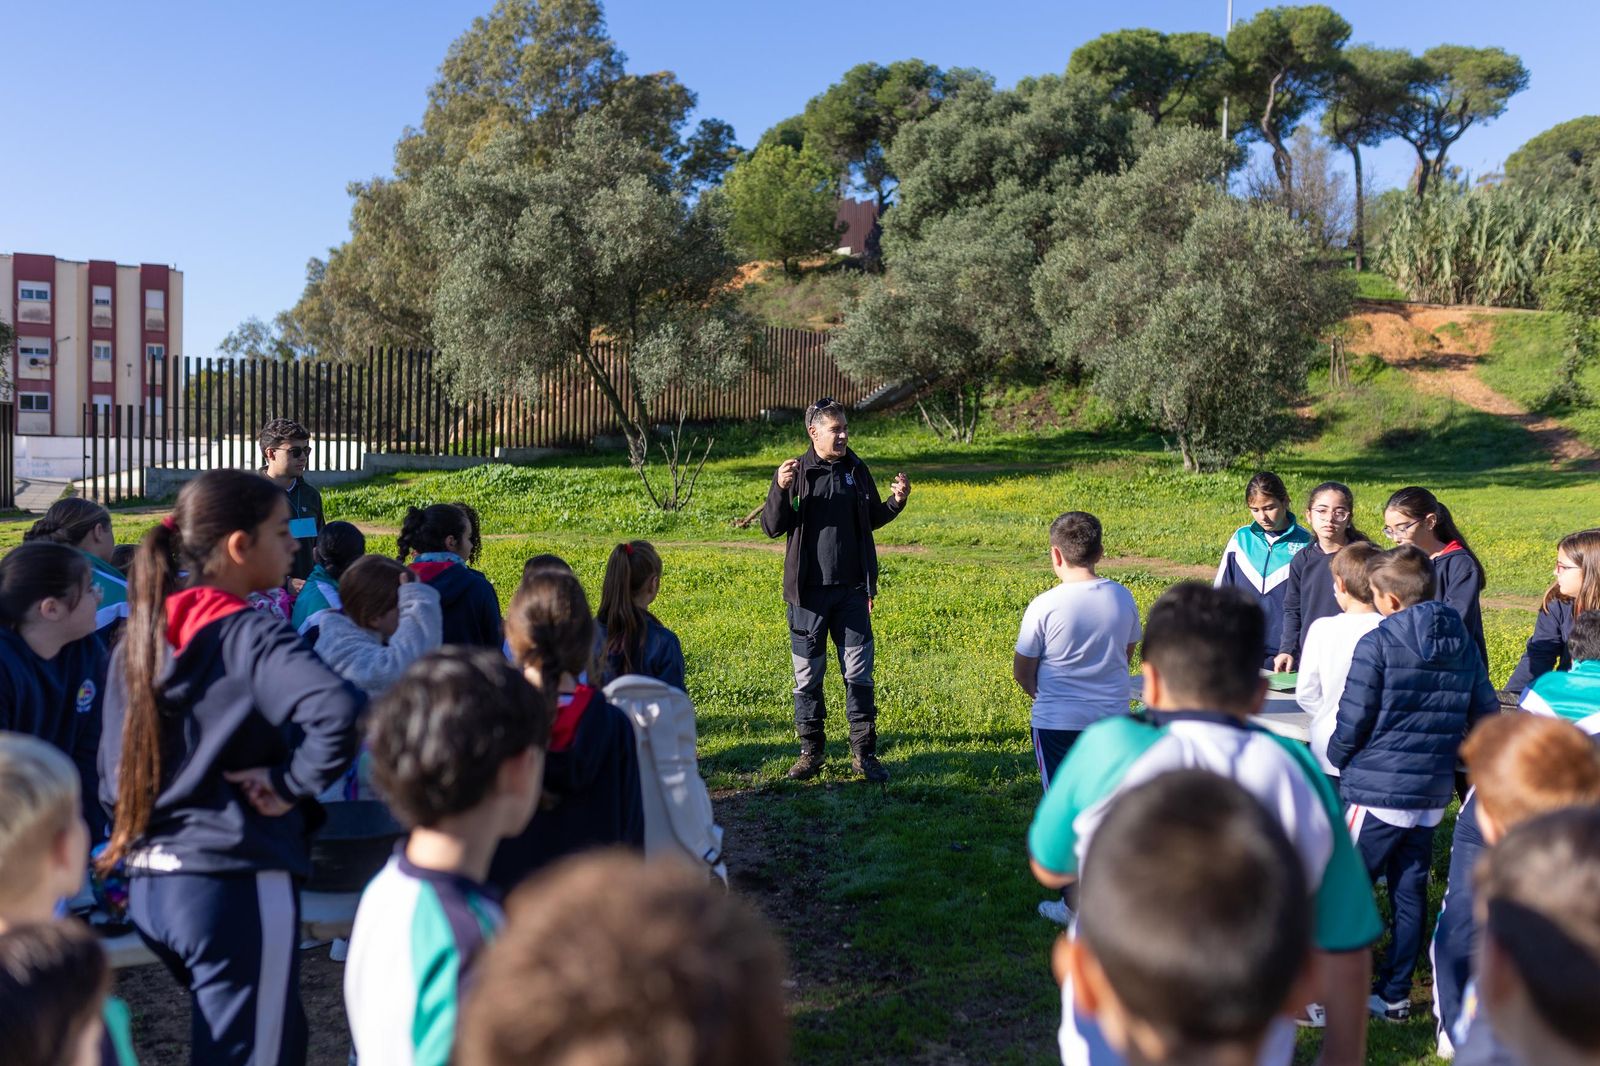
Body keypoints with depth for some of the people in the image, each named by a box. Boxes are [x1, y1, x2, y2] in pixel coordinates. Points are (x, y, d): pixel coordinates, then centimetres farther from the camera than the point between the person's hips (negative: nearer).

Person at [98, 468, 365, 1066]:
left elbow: (112, 770, 14)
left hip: (149, 883, 8)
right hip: (234, 883, -8)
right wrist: (292, 782, -19)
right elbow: (340, 712, -34)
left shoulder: (140, 636, 8)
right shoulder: (251, 635, -15)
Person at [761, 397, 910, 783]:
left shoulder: (856, 470, 6)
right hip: (808, 592, -2)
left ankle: (864, 753, 14)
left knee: (859, 673, 4)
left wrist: (896, 502, -2)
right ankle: (811, 751, 21)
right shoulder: (795, 472, -3)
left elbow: (871, 520, 17)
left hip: (851, 590, 2)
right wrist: (780, 490, -22)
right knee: (807, 675, 7)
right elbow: (772, 527, -6)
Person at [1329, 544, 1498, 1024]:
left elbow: (1352, 722, -12)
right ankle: (1394, 994, 22)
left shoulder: (1376, 645, -14)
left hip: (1378, 790, -6)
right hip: (1433, 794, 6)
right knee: (1410, 892, 14)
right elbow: (1487, 714, 11)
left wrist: (1335, 761, 7)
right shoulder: (1463, 644, 5)